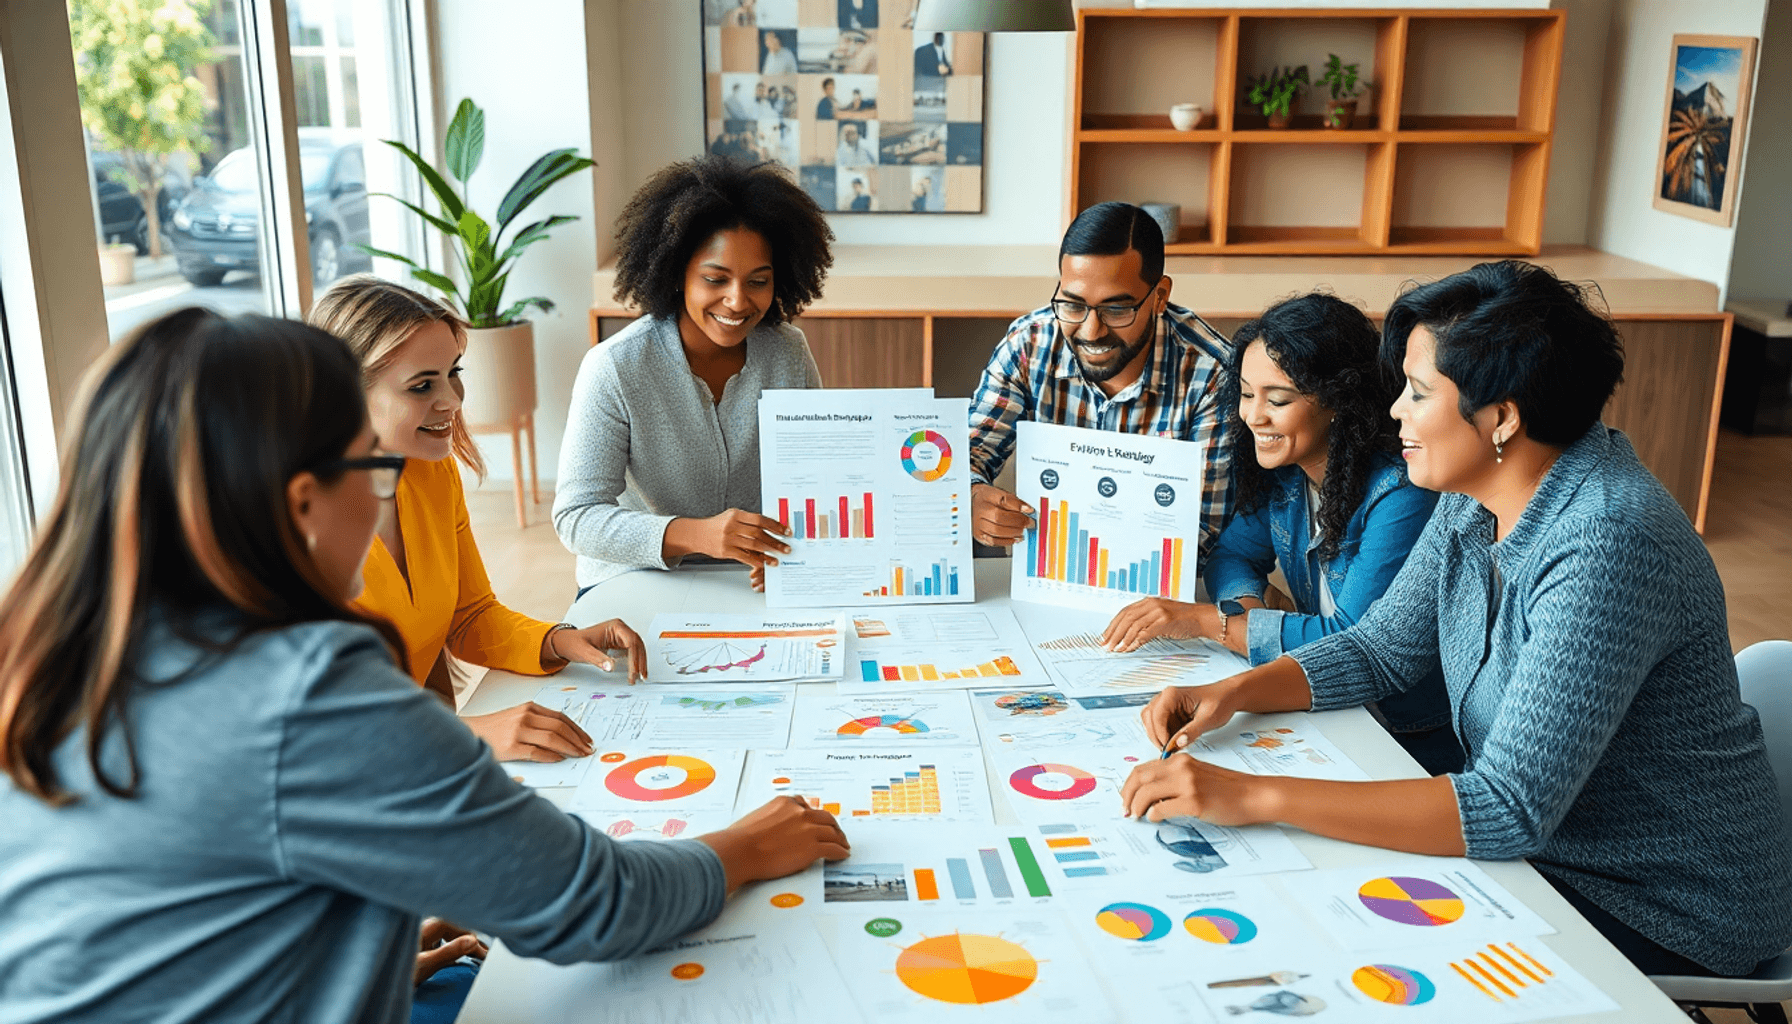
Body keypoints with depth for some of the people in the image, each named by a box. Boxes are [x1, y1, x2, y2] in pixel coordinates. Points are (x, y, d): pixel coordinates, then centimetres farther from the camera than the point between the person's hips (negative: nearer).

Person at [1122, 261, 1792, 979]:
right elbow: (1380, 650, 8)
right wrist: (1232, 693, -10)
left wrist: (1257, 798, -39)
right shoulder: (1475, 503, -3)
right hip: (1547, 847, 7)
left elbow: (1511, 809, -36)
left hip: (1663, 912, -7)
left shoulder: (1608, 548, -31)